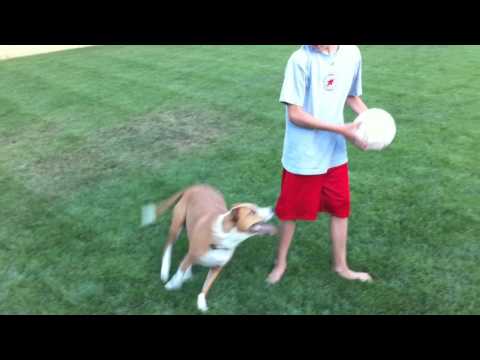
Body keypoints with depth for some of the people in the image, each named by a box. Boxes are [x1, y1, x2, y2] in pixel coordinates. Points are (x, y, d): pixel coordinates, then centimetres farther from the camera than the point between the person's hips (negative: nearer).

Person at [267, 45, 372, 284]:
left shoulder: (352, 53, -2)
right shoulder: (301, 60, -18)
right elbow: (295, 114, -19)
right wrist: (342, 130, -22)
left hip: (335, 153, 5)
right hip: (303, 157, -5)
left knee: (340, 209, 15)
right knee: (291, 211, 12)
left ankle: (341, 266, 36)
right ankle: (281, 262, 35)